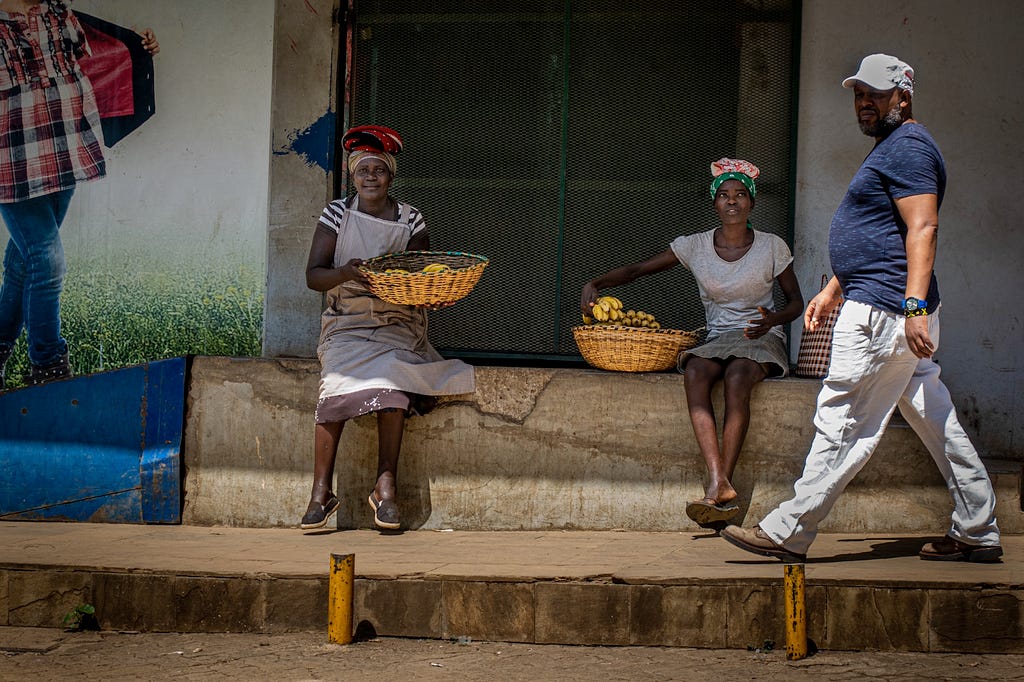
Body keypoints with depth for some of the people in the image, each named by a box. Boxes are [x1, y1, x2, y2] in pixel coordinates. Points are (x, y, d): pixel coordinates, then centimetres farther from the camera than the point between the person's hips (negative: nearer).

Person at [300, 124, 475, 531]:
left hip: (397, 324, 0)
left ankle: (386, 486, -27)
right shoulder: (337, 214, 4)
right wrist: (345, 273, -23)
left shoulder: (410, 221, 6)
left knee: (393, 378, -31)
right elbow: (313, 276, -1)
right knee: (337, 385, -28)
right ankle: (321, 492, -26)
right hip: (347, 324, 0)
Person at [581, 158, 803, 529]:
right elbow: (637, 269, 4)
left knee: (736, 375, -37)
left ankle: (721, 483, -38)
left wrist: (774, 319, -15)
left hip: (761, 340, -2)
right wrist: (595, 283, -14)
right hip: (716, 341, 2)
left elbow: (796, 301, 9)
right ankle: (720, 485, -45)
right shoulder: (695, 246, 4)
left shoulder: (772, 247, 2)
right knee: (693, 371, -34)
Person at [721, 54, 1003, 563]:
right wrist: (832, 290, 30)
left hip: (883, 311, -11)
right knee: (937, 422, 10)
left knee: (843, 423, -7)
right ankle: (978, 534, 13)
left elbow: (922, 228, -20)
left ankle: (788, 532, -5)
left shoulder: (908, 146, -10)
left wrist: (915, 305, -28)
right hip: (898, 310, 11)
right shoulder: (893, 148, 22)